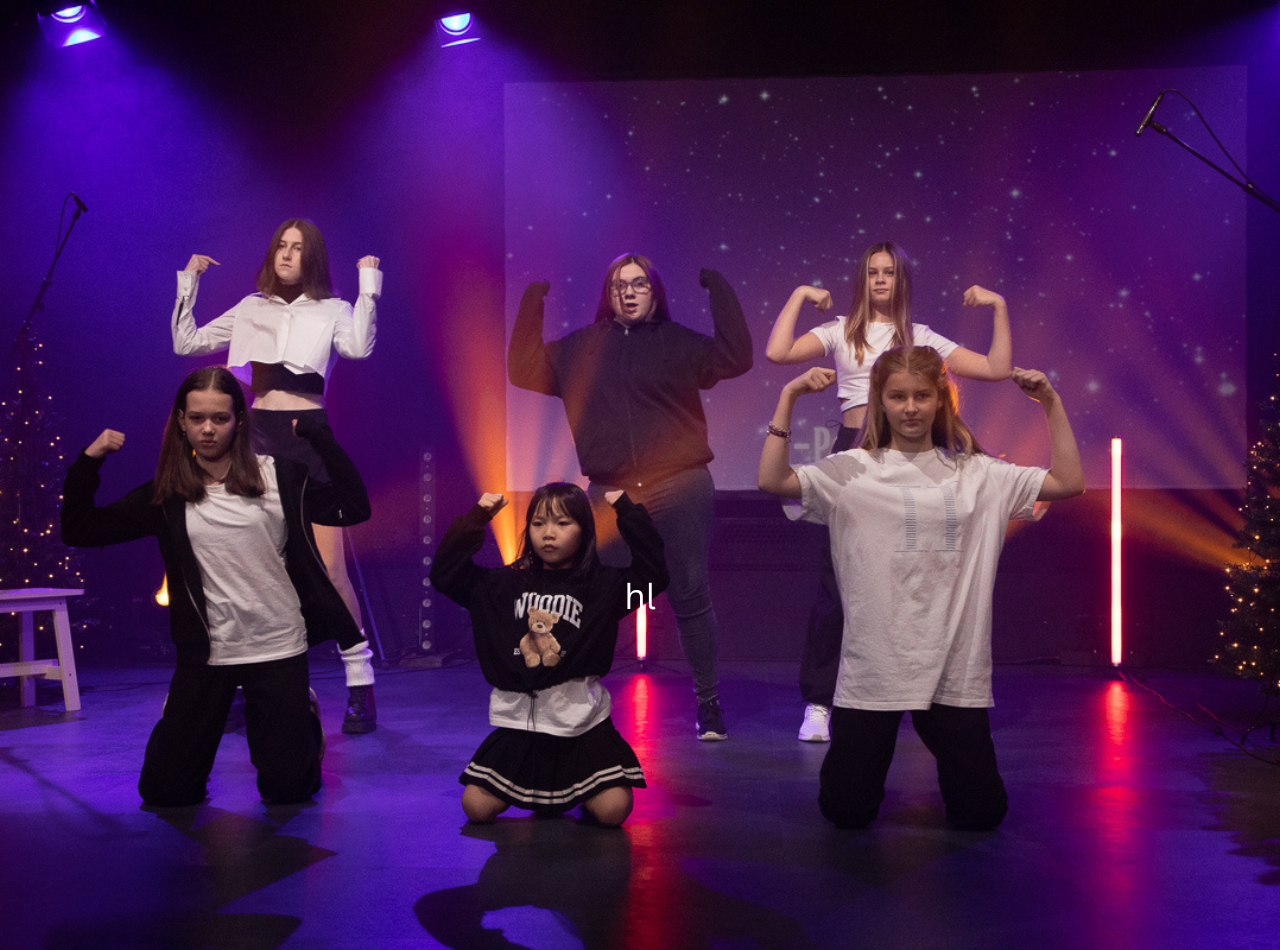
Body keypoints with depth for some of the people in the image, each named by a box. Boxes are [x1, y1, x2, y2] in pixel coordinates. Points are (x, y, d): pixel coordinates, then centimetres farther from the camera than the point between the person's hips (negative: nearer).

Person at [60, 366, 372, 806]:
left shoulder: (278, 476, -2)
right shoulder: (167, 496, 1)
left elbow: (354, 507, -10)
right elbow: (79, 531, 2)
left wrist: (317, 435, -12)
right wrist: (88, 461, -10)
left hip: (279, 649, -1)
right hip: (206, 653, 2)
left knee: (288, 790, 3)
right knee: (164, 791, 5)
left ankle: (302, 715, 36)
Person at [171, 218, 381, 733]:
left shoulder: (331, 311, 7)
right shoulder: (251, 310, 16)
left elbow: (359, 346, -14)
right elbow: (186, 343, 18)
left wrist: (368, 287, -12)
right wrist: (188, 284, 13)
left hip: (311, 441, -3)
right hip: (259, 439, 3)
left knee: (330, 568, -10)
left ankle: (360, 685, -2)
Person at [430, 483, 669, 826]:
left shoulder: (601, 585, -1)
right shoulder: (506, 583, 5)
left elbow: (654, 575, -14)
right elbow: (444, 575, 2)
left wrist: (628, 513, -14)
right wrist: (474, 520, -4)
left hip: (581, 720, -2)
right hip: (518, 718, 2)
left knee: (614, 809, -16)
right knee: (476, 808, -5)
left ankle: (578, 791, 20)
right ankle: (534, 789, 25)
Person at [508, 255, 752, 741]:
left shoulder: (677, 342, 6)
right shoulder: (579, 349, 14)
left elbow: (735, 356, -6)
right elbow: (523, 371, 15)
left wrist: (719, 290, -7)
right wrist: (530, 308, 9)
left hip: (680, 489, -2)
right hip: (610, 494, 2)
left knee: (692, 598, 2)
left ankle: (709, 704, 14)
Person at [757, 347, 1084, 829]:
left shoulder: (977, 475, 6)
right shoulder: (852, 471, -2)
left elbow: (1069, 482, 5)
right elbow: (773, 481, -14)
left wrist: (1051, 403, 1)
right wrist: (789, 397, -15)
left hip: (954, 668, 2)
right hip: (872, 668, -2)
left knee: (981, 811, 8)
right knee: (846, 809, 5)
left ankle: (945, 751, 41)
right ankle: (872, 753, 38)